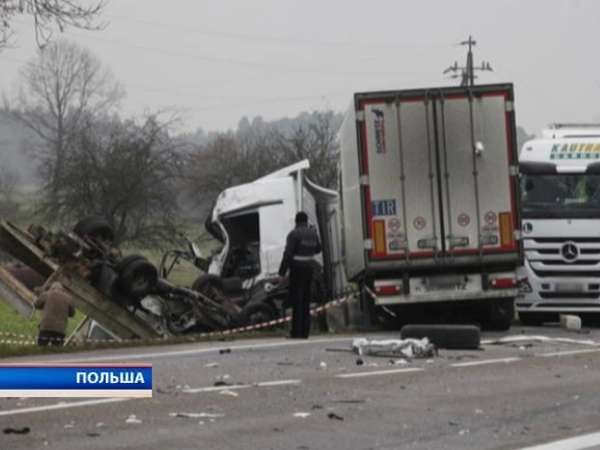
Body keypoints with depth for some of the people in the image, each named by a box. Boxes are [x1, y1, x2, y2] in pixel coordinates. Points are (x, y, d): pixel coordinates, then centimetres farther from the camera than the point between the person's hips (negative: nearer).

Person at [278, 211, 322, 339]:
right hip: (309, 270, 6)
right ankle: (305, 332, 10)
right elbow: (318, 249, 25)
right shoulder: (313, 234, 8)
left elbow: (288, 254, -17)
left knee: (296, 301, -5)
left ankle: (296, 332, -8)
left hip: (297, 271, -6)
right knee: (305, 302, 10)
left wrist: (282, 273, -15)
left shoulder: (294, 234, -12)